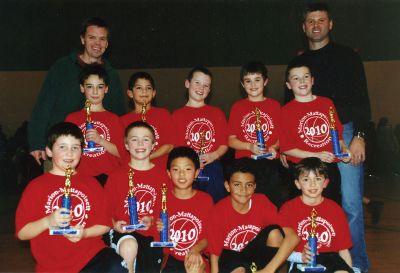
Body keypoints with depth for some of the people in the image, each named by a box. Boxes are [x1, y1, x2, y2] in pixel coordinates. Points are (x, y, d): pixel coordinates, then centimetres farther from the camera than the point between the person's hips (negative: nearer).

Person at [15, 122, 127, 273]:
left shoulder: (91, 184, 12)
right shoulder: (36, 186, 5)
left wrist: (84, 233, -9)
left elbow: (104, 224, 10)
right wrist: (48, 222, -15)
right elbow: (21, 233, 2)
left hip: (92, 255, 1)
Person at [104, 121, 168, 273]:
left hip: (152, 233, 2)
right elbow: (107, 209, 4)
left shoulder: (162, 175, 2)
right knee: (129, 246, -34)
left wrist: (152, 220, -12)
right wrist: (115, 224, -14)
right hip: (124, 231, -2)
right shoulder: (116, 175, 2)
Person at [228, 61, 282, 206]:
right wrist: (249, 146, -12)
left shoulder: (274, 105, 8)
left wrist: (274, 148, -11)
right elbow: (231, 140, 4)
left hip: (269, 162, 0)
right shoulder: (237, 107, 7)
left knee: (272, 203, -1)